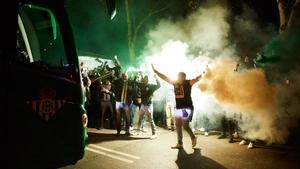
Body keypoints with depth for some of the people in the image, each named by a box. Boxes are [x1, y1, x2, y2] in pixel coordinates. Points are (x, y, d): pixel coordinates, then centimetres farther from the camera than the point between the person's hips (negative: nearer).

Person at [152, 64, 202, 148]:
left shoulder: (188, 83, -8)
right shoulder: (175, 83, 5)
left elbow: (196, 79, -19)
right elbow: (165, 78, 7)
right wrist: (155, 71, 7)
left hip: (187, 108, -6)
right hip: (178, 108, 6)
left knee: (185, 126, -4)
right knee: (178, 126, 7)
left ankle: (193, 138, 23)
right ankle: (180, 144, 17)